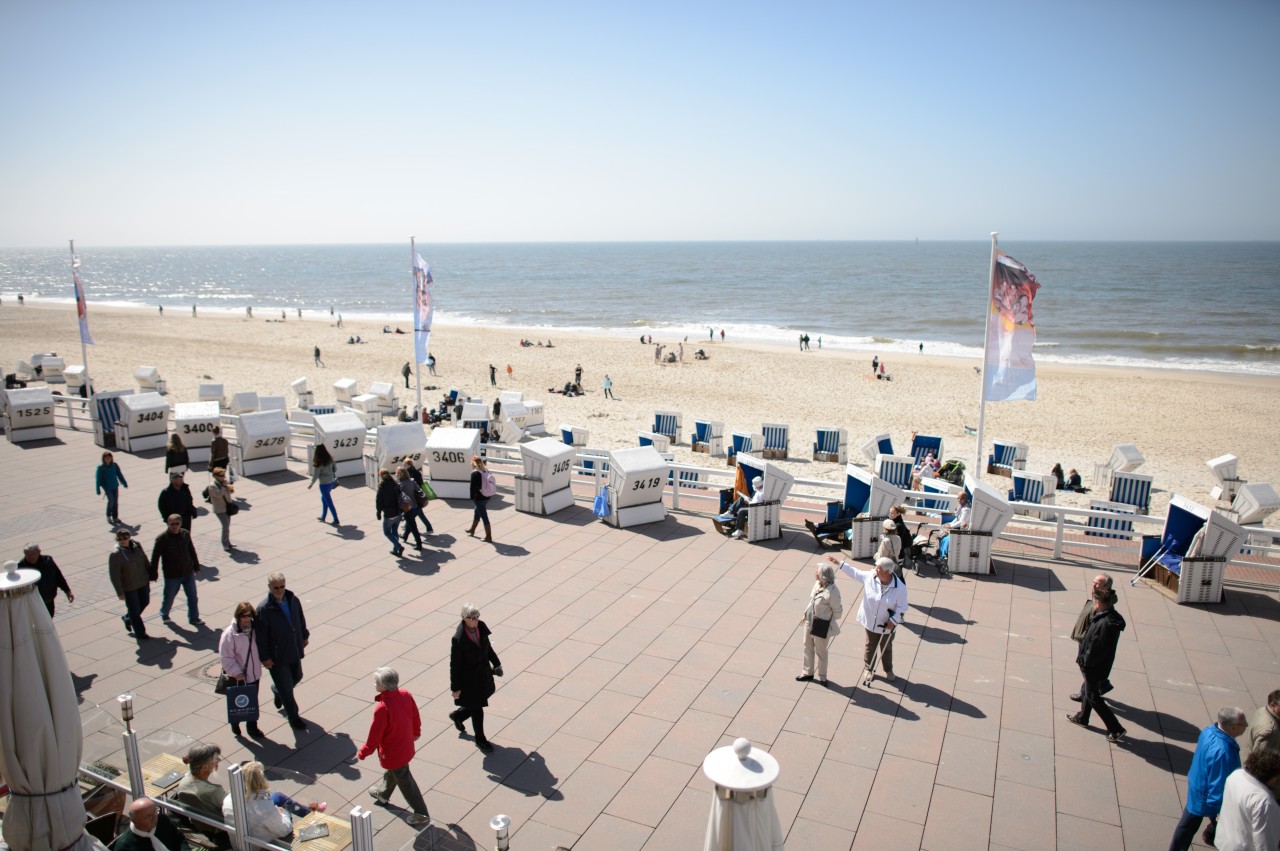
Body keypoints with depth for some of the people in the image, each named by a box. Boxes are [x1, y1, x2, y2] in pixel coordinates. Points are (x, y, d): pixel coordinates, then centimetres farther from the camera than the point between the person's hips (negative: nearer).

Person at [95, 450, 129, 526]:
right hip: (107, 487, -4)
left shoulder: (115, 465, -3)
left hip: (115, 486, 4)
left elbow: (119, 474, 8)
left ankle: (115, 518, 20)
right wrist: (98, 490, -8)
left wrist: (124, 483, 12)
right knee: (111, 500, -16)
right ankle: (108, 516, 6)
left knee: (116, 502, 8)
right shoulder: (101, 468, -12)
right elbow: (98, 479, -8)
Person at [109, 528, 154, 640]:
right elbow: (114, 575, -19)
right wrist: (120, 592, -19)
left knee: (145, 602, 22)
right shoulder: (115, 554, -22)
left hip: (143, 582, 6)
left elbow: (144, 560, 9)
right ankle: (140, 633, 25)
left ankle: (127, 618, 49)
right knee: (134, 610, 6)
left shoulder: (136, 545, -6)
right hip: (129, 587, -6)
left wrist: (150, 575, 17)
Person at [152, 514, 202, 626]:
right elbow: (155, 557, -12)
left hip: (188, 572, 3)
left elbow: (192, 550, 8)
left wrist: (196, 566, 15)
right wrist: (153, 574, -10)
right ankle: (164, 614, 43)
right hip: (172, 575, -3)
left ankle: (194, 618, 23)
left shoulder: (185, 534, -4)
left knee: (192, 597, 8)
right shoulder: (162, 538, -17)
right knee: (169, 597, 15)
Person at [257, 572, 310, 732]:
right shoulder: (264, 609, -22)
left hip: (295, 651, 6)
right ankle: (294, 718, 23)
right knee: (286, 689, 5)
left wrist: (305, 636, 19)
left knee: (297, 677, 25)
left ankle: (277, 690, 56)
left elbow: (301, 618, 13)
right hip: (277, 656, -6)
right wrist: (264, 657, -15)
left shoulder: (293, 600, -5)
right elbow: (261, 635, -17)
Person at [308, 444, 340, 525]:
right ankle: (323, 517, 34)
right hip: (331, 482, 7)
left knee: (329, 502, 3)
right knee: (324, 499, 24)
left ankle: (336, 520, 7)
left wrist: (311, 485, -3)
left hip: (324, 484, -7)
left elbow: (315, 475, -15)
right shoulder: (330, 459, -2)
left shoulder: (318, 462, -19)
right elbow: (335, 469, 8)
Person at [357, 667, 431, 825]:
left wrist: (362, 753, -7)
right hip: (406, 746, 7)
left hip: (392, 753, -7)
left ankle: (422, 814, 25)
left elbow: (374, 736, -25)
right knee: (391, 772, 33)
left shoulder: (382, 708, -36)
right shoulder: (405, 695, -16)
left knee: (405, 782, 11)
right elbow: (415, 716, 1)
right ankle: (383, 794, 59)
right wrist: (416, 732, 21)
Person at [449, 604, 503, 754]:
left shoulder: (481, 627, -9)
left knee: (476, 706, 24)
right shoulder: (458, 639, -27)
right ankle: (480, 740, 33)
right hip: (469, 678, -6)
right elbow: (454, 664, -19)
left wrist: (496, 663, 15)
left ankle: (457, 715, 54)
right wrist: (455, 688, -14)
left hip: (484, 674, 7)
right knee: (477, 710, 10)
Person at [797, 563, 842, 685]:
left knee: (820, 651, 12)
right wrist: (806, 614, 13)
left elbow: (838, 611, -18)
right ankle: (808, 672, 39)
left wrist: (825, 620, -6)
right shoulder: (817, 583, -6)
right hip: (810, 622, 8)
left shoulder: (832, 592, -29)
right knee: (808, 647, 21)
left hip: (821, 626, -8)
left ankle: (822, 677, 34)